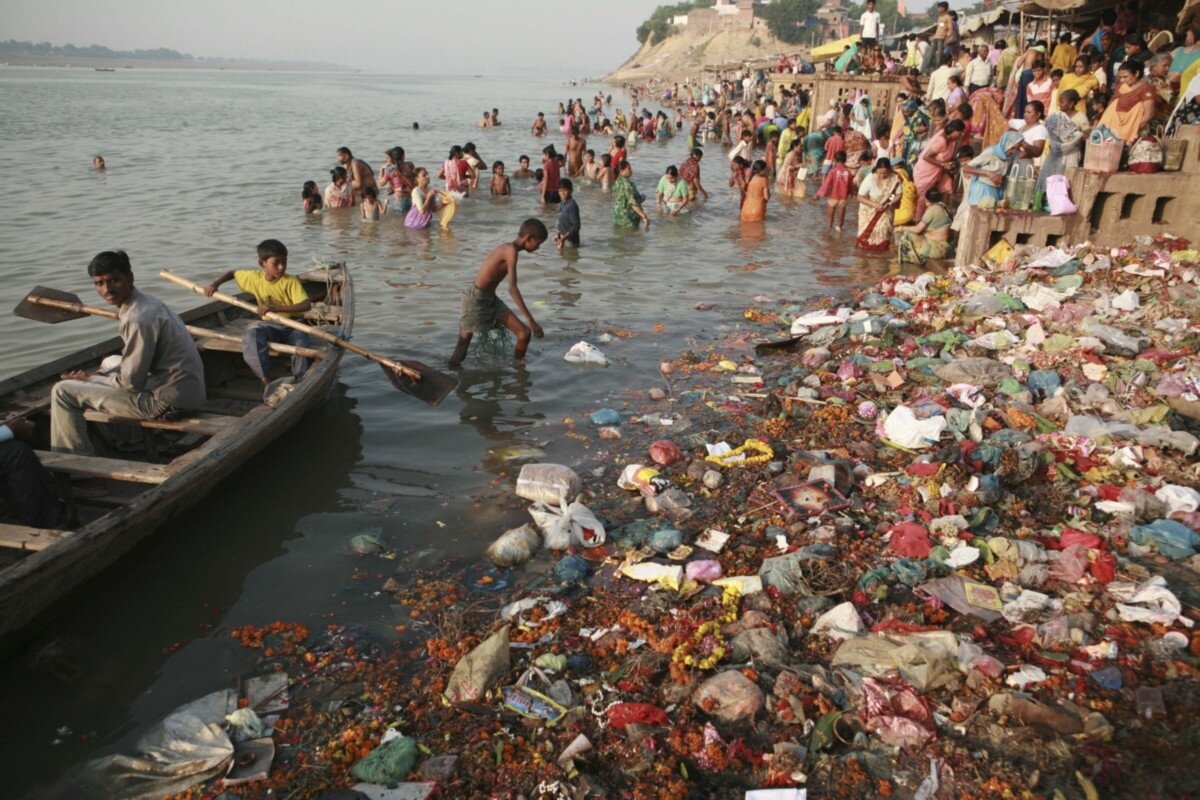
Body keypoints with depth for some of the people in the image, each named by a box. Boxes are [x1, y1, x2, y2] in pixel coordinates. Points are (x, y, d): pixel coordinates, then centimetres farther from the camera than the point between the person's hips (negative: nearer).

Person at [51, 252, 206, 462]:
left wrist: (89, 379, -1)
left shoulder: (137, 319, -21)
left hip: (167, 402, -10)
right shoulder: (147, 303, 9)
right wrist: (98, 374, 7)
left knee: (63, 392, -3)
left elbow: (131, 382, -17)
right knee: (111, 363, 32)